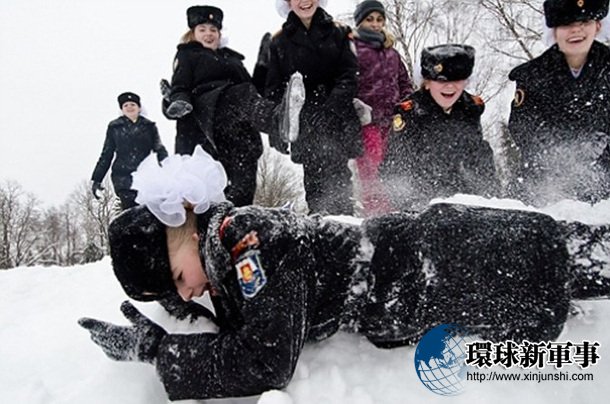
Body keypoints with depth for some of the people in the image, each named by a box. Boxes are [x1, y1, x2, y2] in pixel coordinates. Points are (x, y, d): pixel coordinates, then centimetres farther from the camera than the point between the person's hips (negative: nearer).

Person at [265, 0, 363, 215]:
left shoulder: (337, 33, 11)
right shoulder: (279, 41, 11)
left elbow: (349, 76, 2)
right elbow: (274, 89, 9)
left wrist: (330, 107, -14)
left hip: (338, 120, 0)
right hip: (305, 124, 0)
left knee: (339, 180, -6)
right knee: (314, 181, -5)